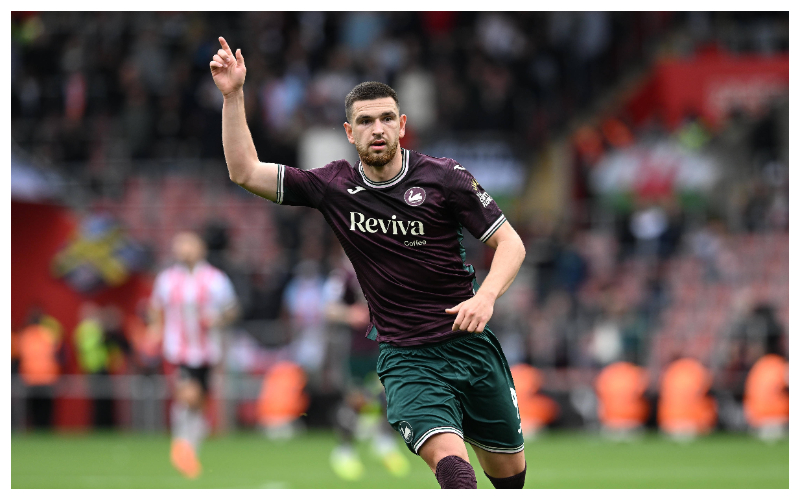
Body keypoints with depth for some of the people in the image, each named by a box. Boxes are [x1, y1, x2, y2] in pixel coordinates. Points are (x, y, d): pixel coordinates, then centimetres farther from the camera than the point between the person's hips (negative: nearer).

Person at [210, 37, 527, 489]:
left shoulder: (444, 176, -5)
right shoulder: (334, 186, 0)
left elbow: (510, 242, -4)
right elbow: (245, 172, 0)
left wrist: (487, 295, -22)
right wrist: (233, 95, -9)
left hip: (470, 342, 1)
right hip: (405, 358, -1)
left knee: (507, 465, 12)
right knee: (447, 455, -26)